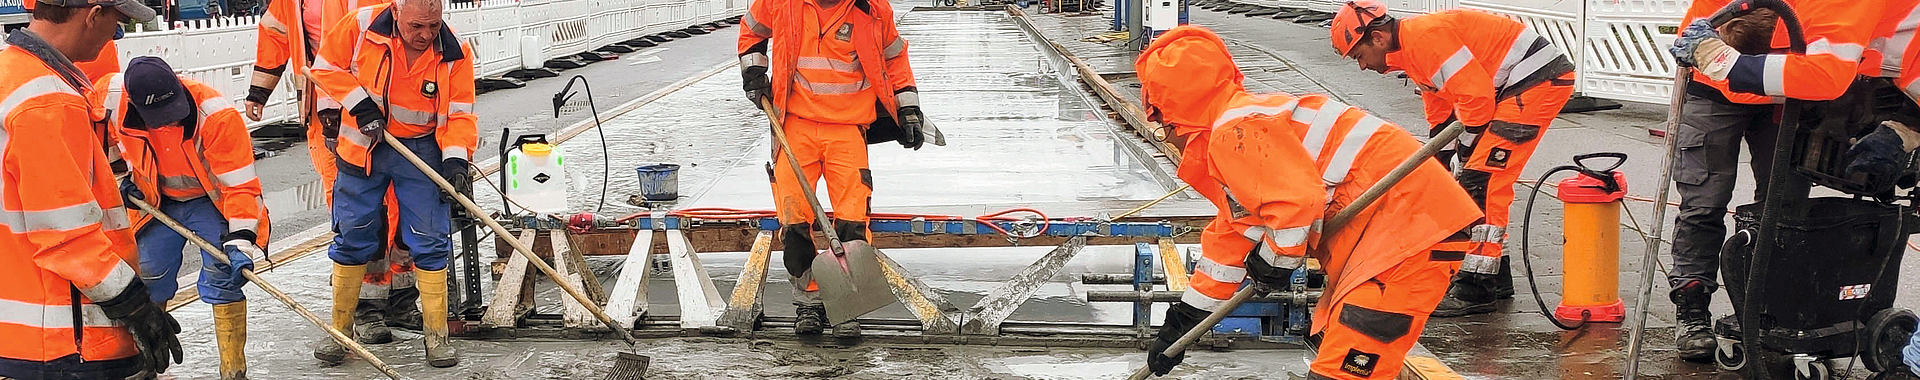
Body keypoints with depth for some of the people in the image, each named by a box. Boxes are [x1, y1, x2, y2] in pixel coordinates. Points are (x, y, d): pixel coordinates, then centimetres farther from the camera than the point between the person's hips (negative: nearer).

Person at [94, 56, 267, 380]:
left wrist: (241, 239, -37)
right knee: (148, 281, 4)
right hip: (157, 202, 4)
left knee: (222, 274, -17)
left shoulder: (216, 114, -35)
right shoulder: (111, 97, -24)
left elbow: (240, 183, -31)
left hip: (212, 199, -4)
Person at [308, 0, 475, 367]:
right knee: (352, 239, 6)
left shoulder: (455, 53, -13)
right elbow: (326, 67, -2)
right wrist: (361, 105, -14)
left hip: (422, 151, 0)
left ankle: (436, 336, 6)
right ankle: (340, 330, 19)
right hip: (362, 148, 0)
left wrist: (455, 159, -26)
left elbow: (459, 114, -11)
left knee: (430, 242, -3)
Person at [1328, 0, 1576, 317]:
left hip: (1539, 79, -11)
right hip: (1512, 88, 11)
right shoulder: (1408, 49, 14)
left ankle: (1475, 290, -11)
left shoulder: (1426, 36, -19)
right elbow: (1441, 113, 24)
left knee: (1481, 179, -13)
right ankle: (1496, 277, 26)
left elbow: (1476, 94, -21)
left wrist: (1466, 147, -8)